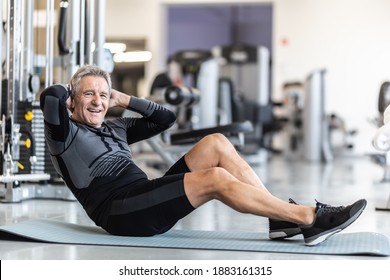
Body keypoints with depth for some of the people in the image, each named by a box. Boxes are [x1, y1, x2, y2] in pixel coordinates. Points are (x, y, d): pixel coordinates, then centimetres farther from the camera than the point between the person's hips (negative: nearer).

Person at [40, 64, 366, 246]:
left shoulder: (115, 128, 25)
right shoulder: (66, 134, 3)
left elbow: (166, 117, 26)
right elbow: (51, 96, -18)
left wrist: (125, 100, 21)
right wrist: (69, 95, 5)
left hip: (148, 201, 9)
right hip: (120, 213, -9)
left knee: (216, 143, -5)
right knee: (215, 178, -25)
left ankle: (284, 219, -12)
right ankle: (312, 217, -21)